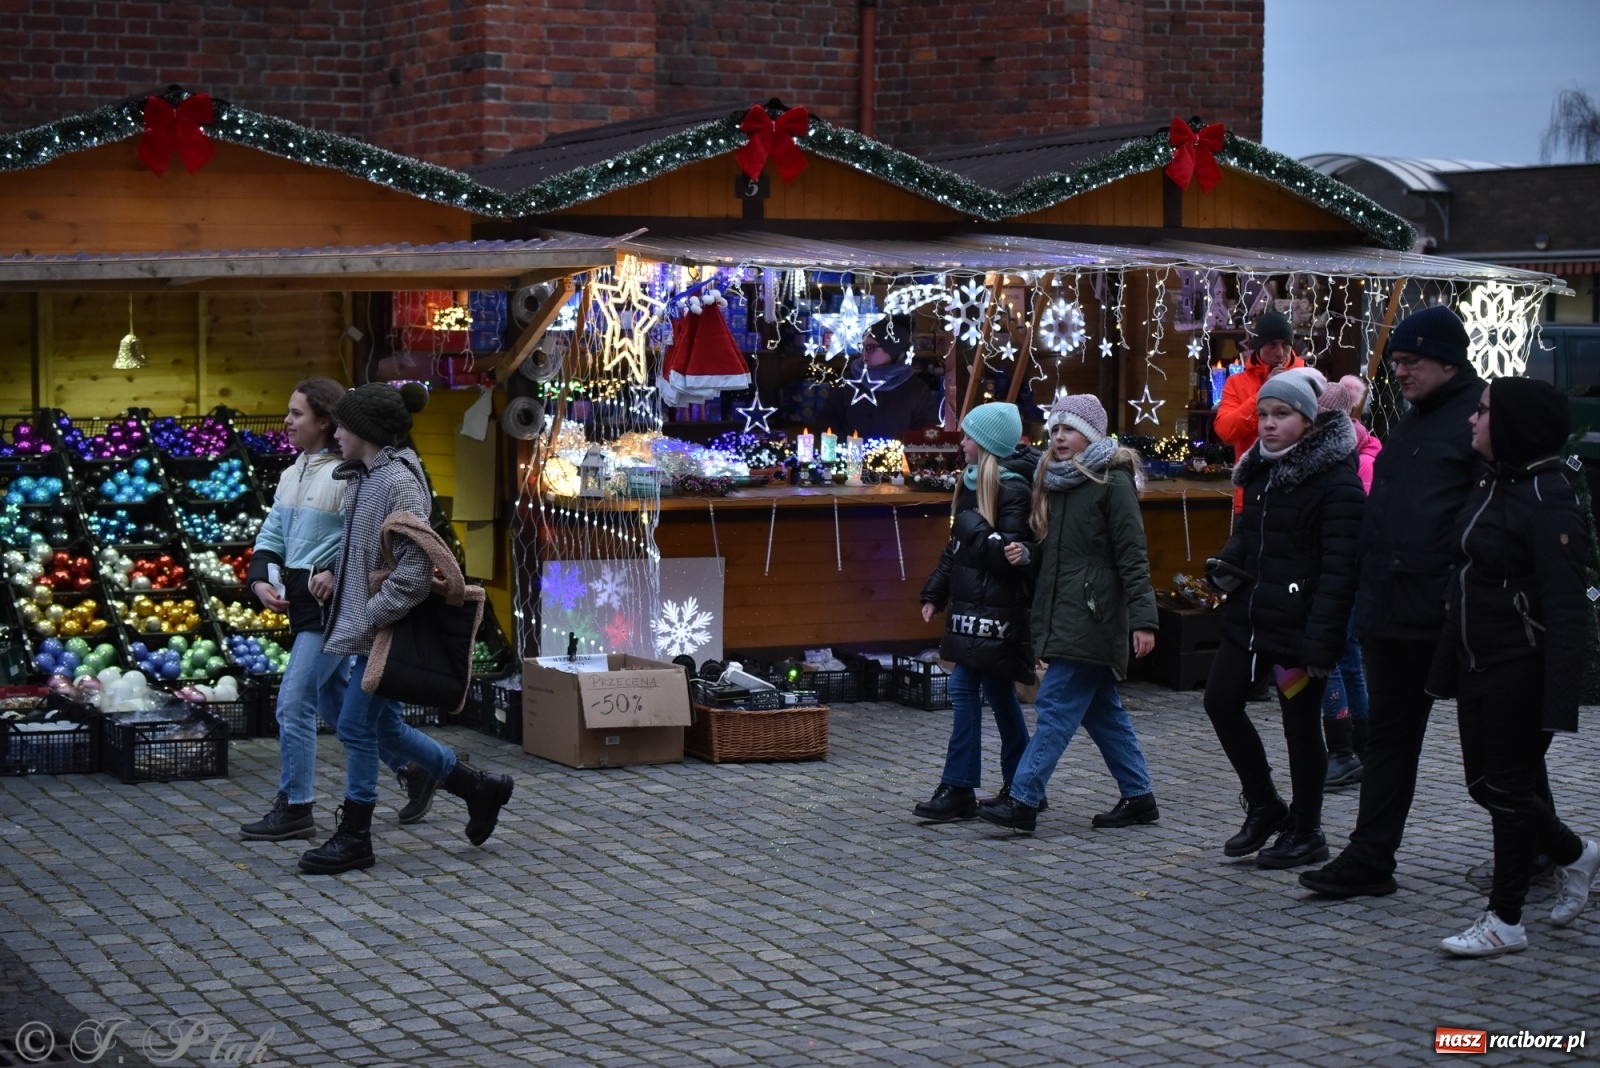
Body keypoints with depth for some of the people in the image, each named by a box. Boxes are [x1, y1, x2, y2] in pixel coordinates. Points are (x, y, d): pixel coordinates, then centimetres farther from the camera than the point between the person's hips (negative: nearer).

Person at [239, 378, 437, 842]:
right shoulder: (292, 474, 13)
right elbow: (272, 535, 16)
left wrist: (337, 573, -27)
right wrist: (261, 579, 0)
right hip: (300, 600, 9)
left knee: (294, 703, -9)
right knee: (337, 703, 17)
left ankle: (294, 810, 1)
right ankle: (412, 768, 30)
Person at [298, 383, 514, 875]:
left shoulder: (399, 482, -19)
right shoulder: (366, 477, 10)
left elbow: (414, 571, -24)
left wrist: (371, 617, -20)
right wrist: (335, 577, 8)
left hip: (387, 630, -10)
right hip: (369, 623, 10)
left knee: (357, 727, -2)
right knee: (385, 726, 15)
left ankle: (354, 839, 11)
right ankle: (480, 788, 27)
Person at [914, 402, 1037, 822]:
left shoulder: (1012, 488, -15)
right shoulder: (976, 482, 13)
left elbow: (1007, 553, -21)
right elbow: (957, 545, 19)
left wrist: (973, 525, -23)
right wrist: (935, 593, 15)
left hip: (993, 609, -10)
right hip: (974, 604, 10)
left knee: (964, 689, -9)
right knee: (998, 692, 14)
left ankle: (958, 789, -6)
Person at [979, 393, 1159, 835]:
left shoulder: (1112, 483, -9)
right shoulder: (1053, 481, 15)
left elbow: (1132, 557, -13)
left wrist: (1142, 619, -19)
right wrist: (1025, 554, 2)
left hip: (1092, 616, -8)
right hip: (1060, 612, 8)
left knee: (1056, 706, -10)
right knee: (1102, 709, 12)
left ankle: (1023, 801, -11)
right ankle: (1139, 797, 19)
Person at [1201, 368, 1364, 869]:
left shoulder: (1336, 482, -14)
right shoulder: (1261, 470, 11)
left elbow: (1338, 570, -19)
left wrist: (1319, 643, -23)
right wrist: (1227, 564, 1)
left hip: (1298, 622, -8)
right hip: (1250, 614, 8)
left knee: (1301, 725, 2)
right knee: (1221, 701, 9)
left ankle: (1305, 832, 17)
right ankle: (1264, 807, 25)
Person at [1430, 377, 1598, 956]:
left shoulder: (1548, 502, -18)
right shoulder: (1491, 485, 10)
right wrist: (1450, 662, 16)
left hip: (1520, 670, -9)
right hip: (1477, 665, 9)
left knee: (1509, 785, 1)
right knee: (1485, 783, 15)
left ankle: (1504, 921, 12)